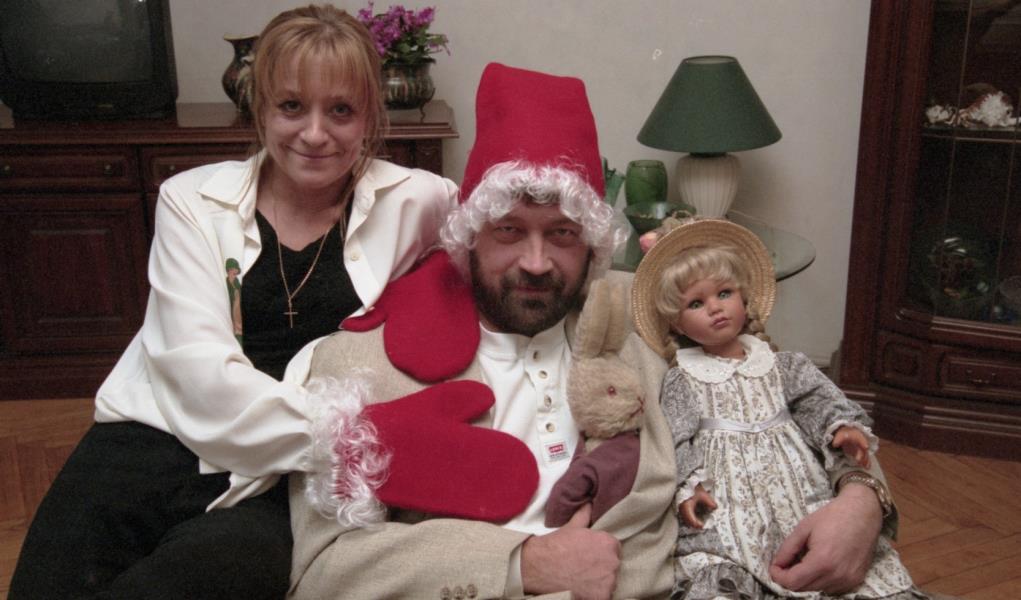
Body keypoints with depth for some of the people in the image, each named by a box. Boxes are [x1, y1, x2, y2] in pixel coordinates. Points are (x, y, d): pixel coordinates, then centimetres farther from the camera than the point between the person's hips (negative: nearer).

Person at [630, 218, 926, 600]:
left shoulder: (779, 364, 16)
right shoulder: (681, 379, 9)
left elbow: (818, 400, 10)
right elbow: (675, 440, 2)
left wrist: (841, 427, -10)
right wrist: (687, 486, -11)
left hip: (792, 478, 3)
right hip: (727, 495, -2)